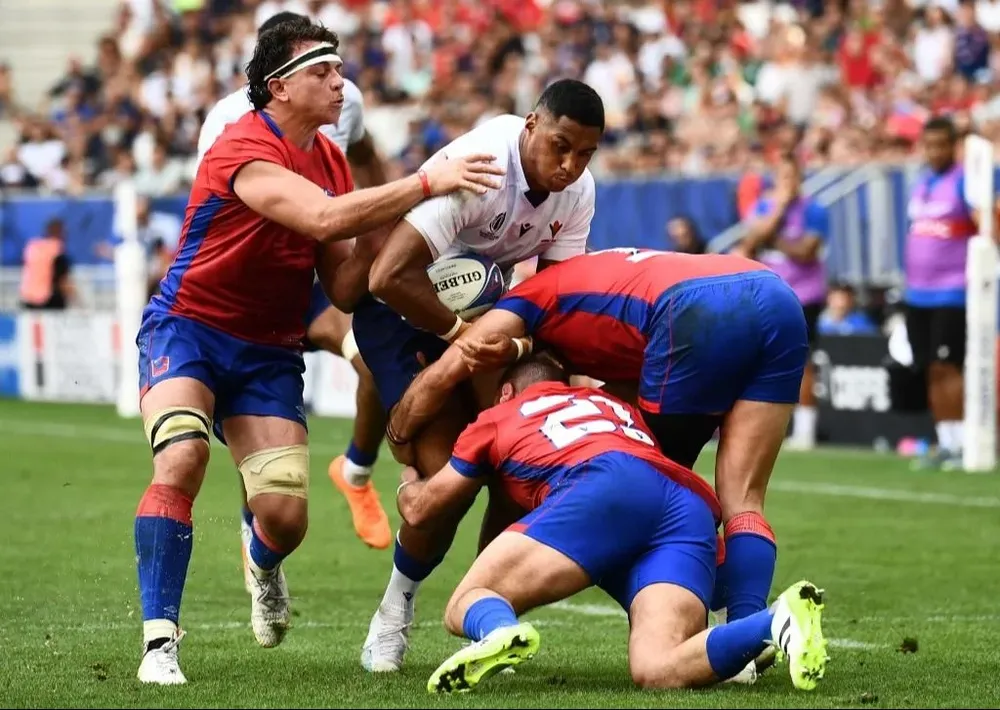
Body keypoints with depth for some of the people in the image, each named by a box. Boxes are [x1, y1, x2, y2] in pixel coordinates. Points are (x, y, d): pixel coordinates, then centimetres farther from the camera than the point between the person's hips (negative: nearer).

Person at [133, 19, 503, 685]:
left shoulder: (332, 161, 5)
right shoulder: (243, 149, -19)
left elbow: (344, 288, 3)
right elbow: (323, 217, -35)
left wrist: (378, 224, -13)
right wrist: (427, 183, -34)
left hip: (270, 350, 6)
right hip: (188, 329, -5)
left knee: (287, 516, -7)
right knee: (182, 460, -32)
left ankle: (263, 565, 33)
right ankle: (160, 641, -24)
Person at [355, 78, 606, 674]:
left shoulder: (578, 190, -10)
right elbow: (389, 278, -37)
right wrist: (462, 332, -27)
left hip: (477, 313, 7)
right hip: (400, 311, -7)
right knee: (445, 474, -17)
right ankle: (396, 612, 6)